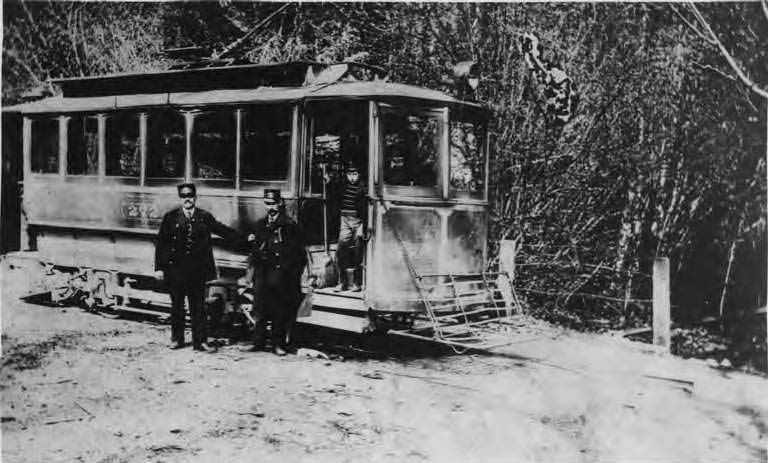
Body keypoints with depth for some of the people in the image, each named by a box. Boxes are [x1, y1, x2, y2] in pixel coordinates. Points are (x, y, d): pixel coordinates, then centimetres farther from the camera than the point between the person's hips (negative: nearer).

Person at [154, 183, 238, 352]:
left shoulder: (205, 217, 4)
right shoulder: (170, 218, 1)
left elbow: (223, 230, 8)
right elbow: (161, 244, 1)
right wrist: (159, 268, -5)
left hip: (198, 269, 0)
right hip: (176, 269, 0)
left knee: (198, 306, 3)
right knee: (177, 305, 9)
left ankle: (200, 341, 8)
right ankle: (177, 339, 22)